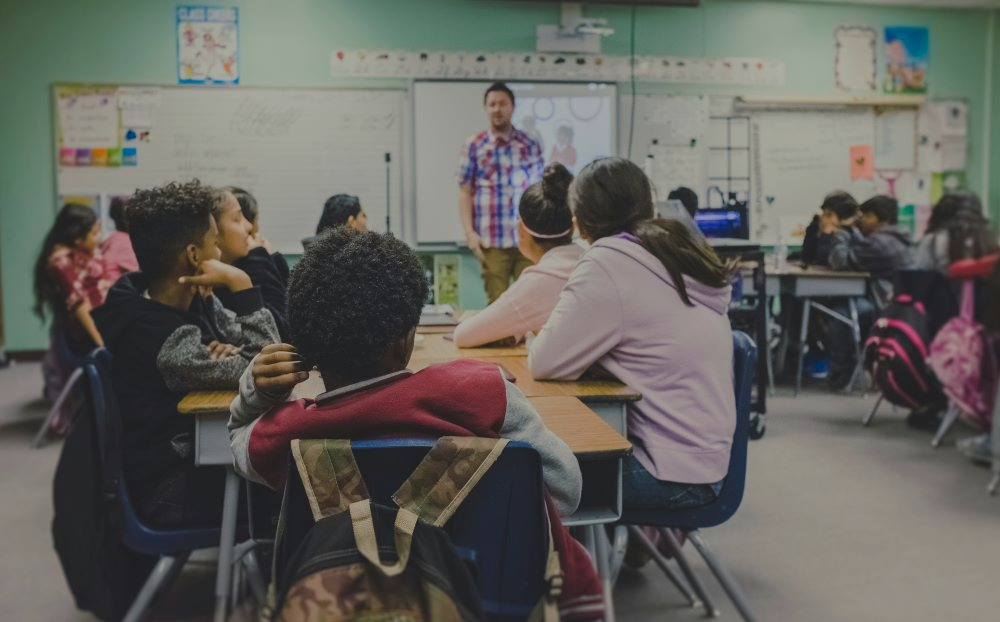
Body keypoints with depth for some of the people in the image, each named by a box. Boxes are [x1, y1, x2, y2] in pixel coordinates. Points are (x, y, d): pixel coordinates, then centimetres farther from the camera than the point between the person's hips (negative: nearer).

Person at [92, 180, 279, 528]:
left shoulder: (193, 300, -1)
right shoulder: (161, 338, -28)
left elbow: (261, 347, 3)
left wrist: (231, 352, -19)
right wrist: (240, 284, -27)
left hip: (198, 451, 8)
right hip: (174, 491, -8)